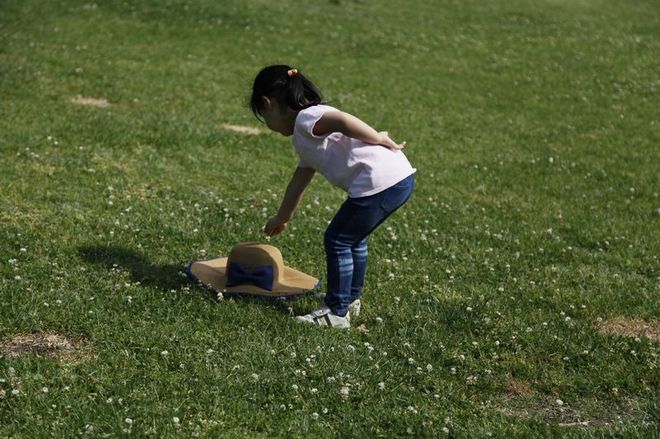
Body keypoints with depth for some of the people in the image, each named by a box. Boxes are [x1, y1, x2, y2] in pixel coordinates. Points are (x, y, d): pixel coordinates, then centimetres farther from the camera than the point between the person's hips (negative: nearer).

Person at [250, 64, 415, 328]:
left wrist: (379, 140, -14)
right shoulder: (306, 139, 26)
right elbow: (299, 181, 39)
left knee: (337, 240, 4)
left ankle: (337, 312, 13)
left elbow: (342, 121, -24)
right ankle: (351, 300, 40)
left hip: (381, 183, -10)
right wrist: (282, 217, 51)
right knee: (353, 238, 27)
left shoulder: (305, 119, -4)